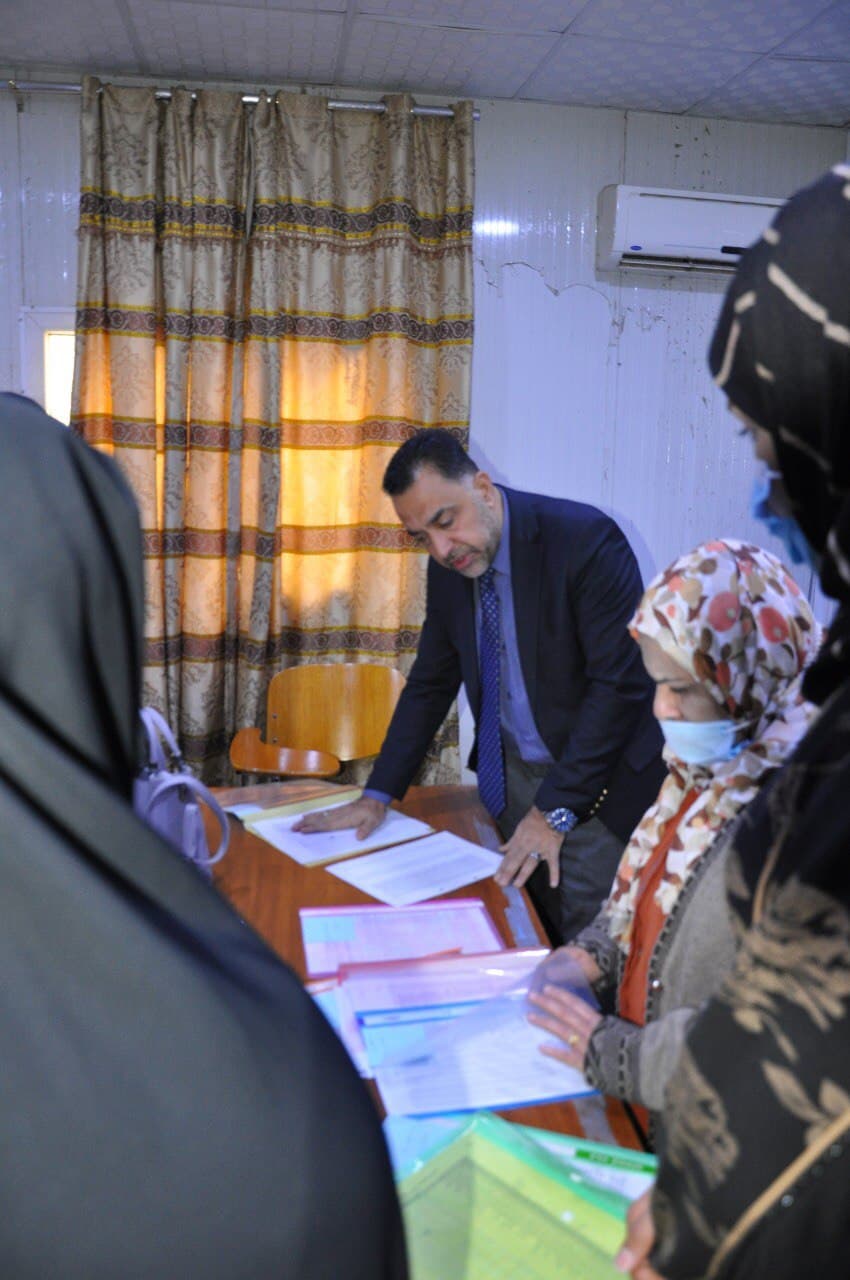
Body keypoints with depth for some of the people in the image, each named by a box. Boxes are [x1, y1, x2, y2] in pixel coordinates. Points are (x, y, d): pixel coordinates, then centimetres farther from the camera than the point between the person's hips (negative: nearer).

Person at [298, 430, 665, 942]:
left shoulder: (585, 539, -19)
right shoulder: (448, 568, 1)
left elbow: (621, 682, -20)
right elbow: (431, 683, 9)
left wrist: (556, 808, -21)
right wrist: (378, 795, 2)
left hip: (596, 783, -5)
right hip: (511, 776, 5)